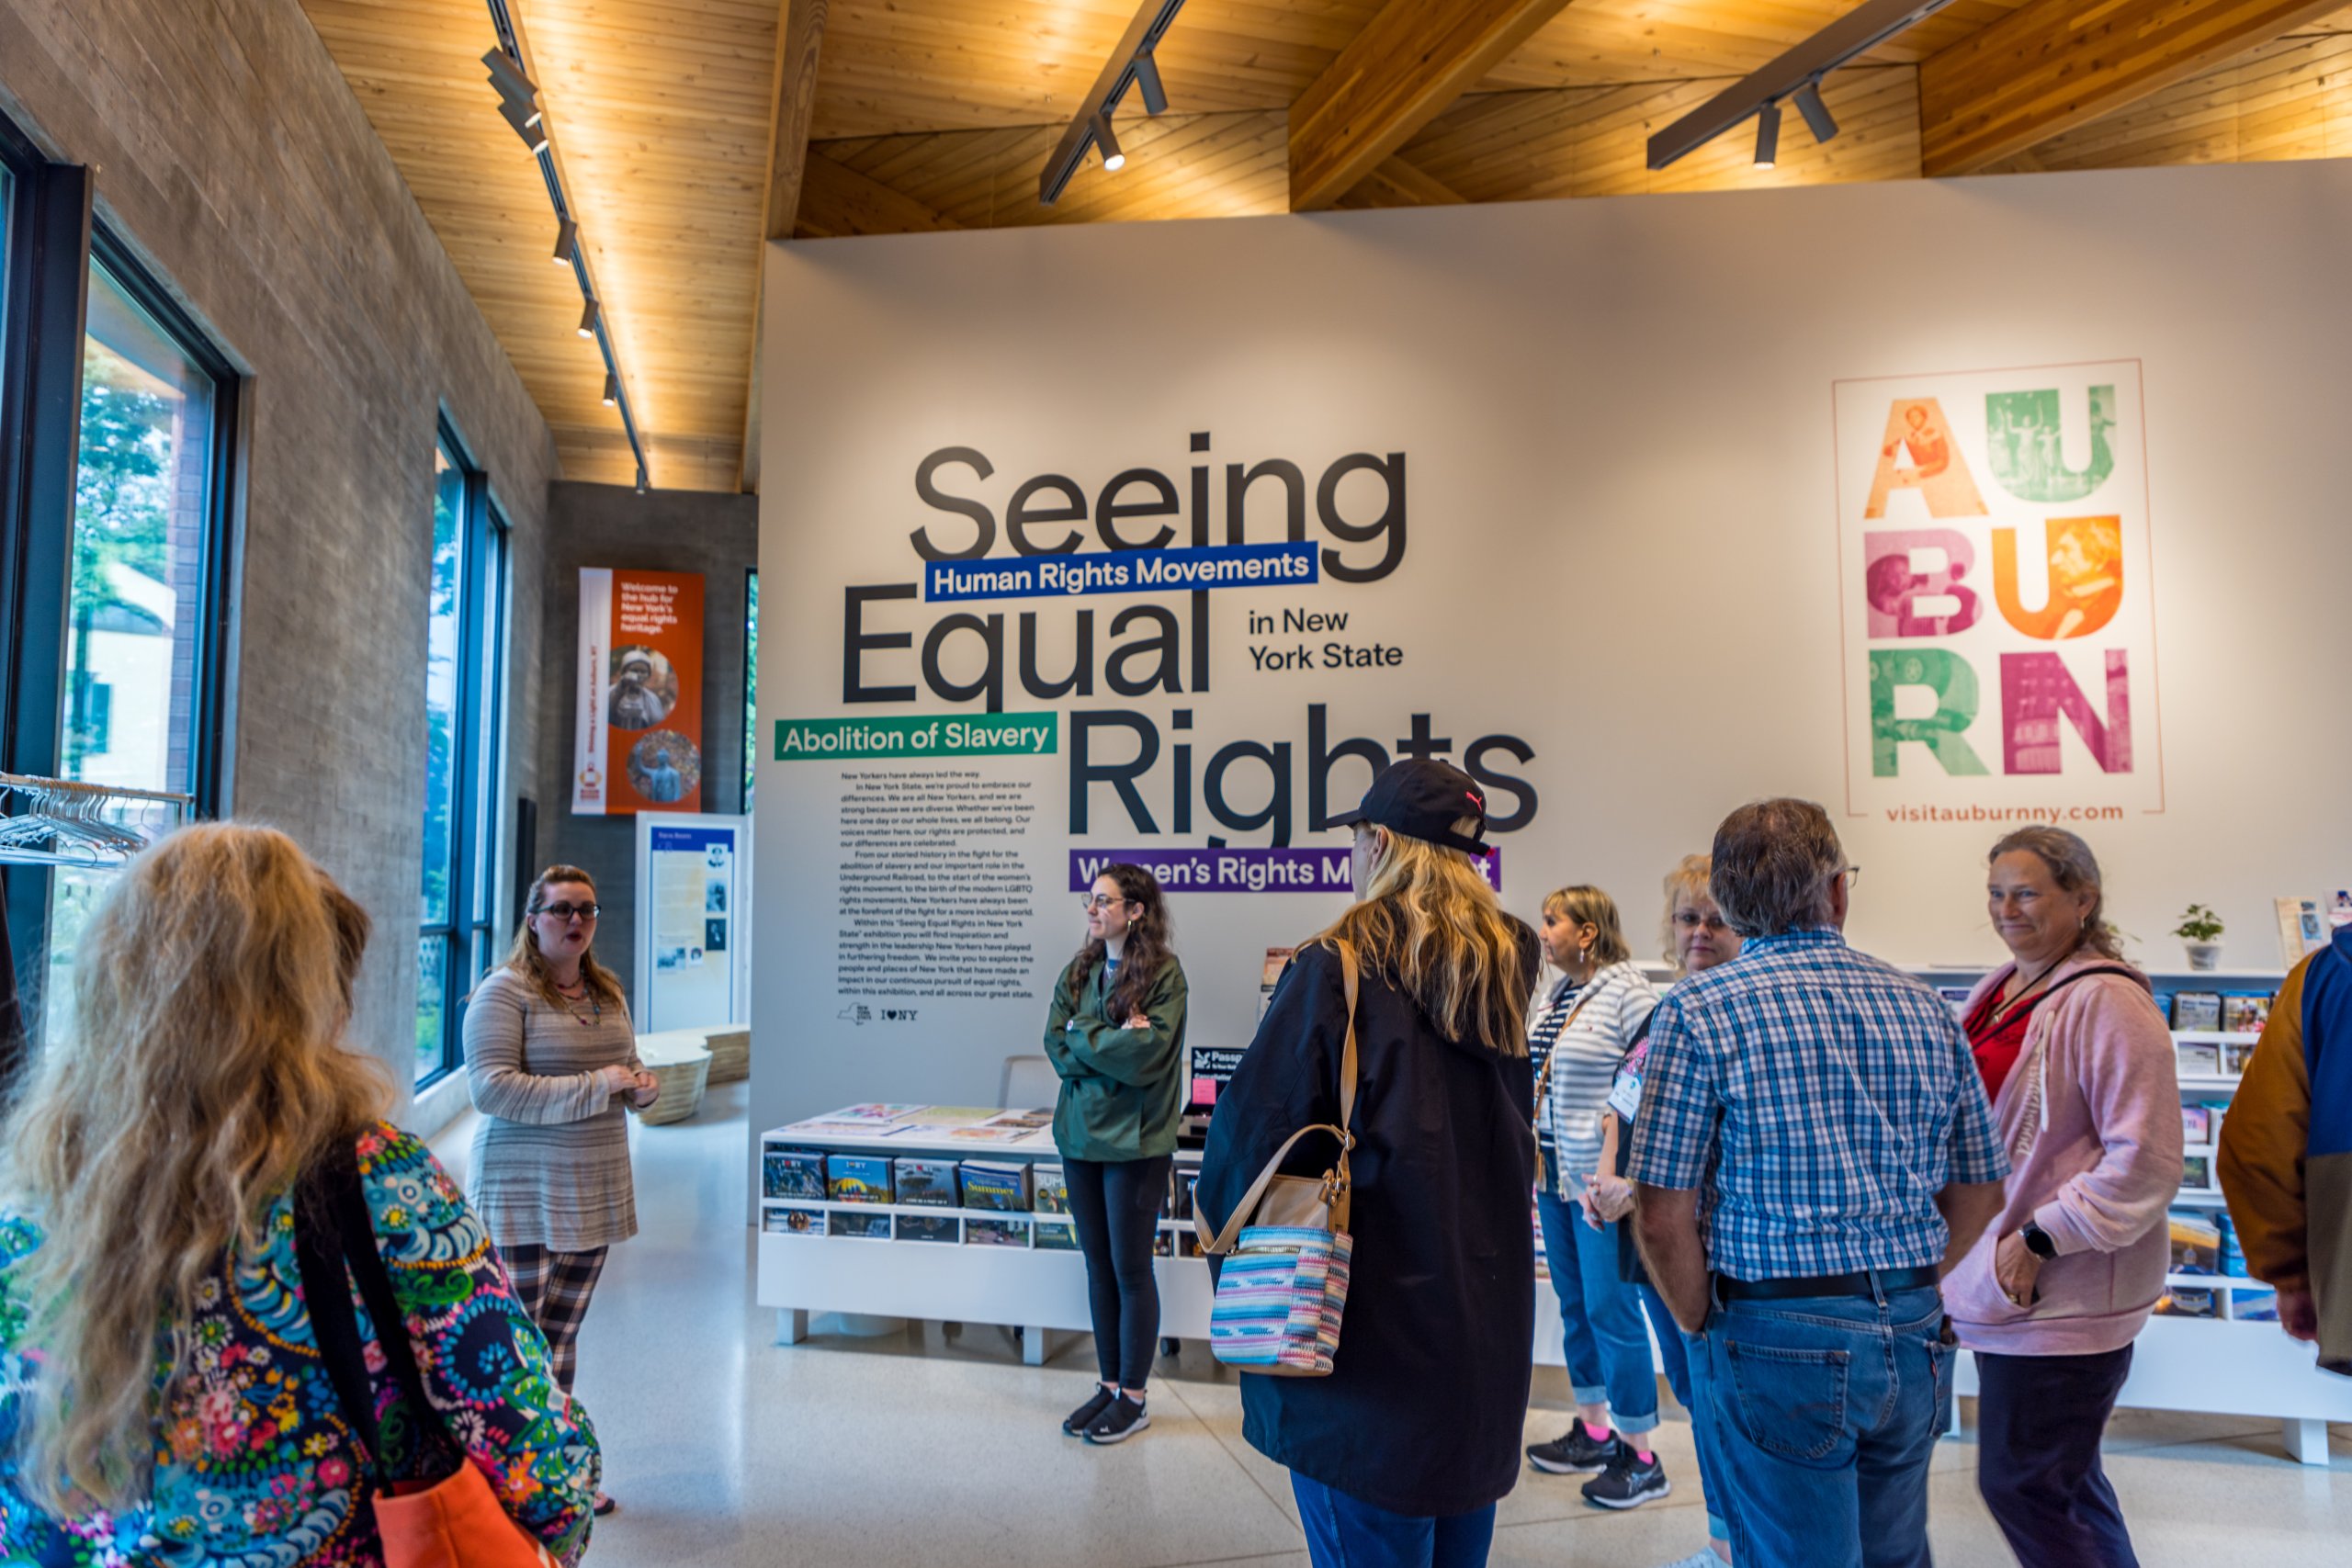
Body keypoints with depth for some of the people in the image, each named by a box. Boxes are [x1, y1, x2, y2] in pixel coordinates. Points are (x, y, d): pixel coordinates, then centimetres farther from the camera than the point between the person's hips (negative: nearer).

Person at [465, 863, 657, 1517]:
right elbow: (492, 1089, -20)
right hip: (524, 1197, -7)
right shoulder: (505, 991, -11)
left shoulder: (608, 994, 12)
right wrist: (594, 1088, -22)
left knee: (563, 1334, 16)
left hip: (594, 1194, 7)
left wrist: (641, 1085, 1)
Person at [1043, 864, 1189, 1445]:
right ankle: (1109, 1385, 26)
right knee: (1099, 1268, 13)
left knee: (1131, 1270, 3)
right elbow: (1058, 1047, 0)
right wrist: (1118, 1038, -13)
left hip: (1136, 1141, -6)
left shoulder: (1163, 974, -10)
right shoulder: (1077, 973, 9)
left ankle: (1133, 1398, 16)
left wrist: (1085, 1034, -11)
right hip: (1081, 1135, 6)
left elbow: (1150, 1053, -19)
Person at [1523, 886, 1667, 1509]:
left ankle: (1639, 1457, 10)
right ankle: (1592, 1432, 29)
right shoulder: (1557, 995, 12)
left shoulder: (1628, 991, -12)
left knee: (1611, 1310, -3)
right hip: (1555, 1176, 8)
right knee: (1574, 1305, 15)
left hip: (1603, 1183, -8)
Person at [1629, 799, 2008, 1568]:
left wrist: (1705, 1326, 1)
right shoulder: (1925, 1009, 4)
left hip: (1781, 1340, -5)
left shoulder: (1699, 1011, -11)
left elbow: (1663, 1216, -14)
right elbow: (1980, 1193, 11)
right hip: (1914, 1340, 5)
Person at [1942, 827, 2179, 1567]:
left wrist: (2040, 1239, -19)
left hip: (2061, 1295, -9)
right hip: (1999, 1281, 9)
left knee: (2021, 1484, -1)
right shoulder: (2001, 990, 9)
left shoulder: (2106, 1002, -17)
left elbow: (2145, 1161, -22)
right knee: (2065, 1478, 21)